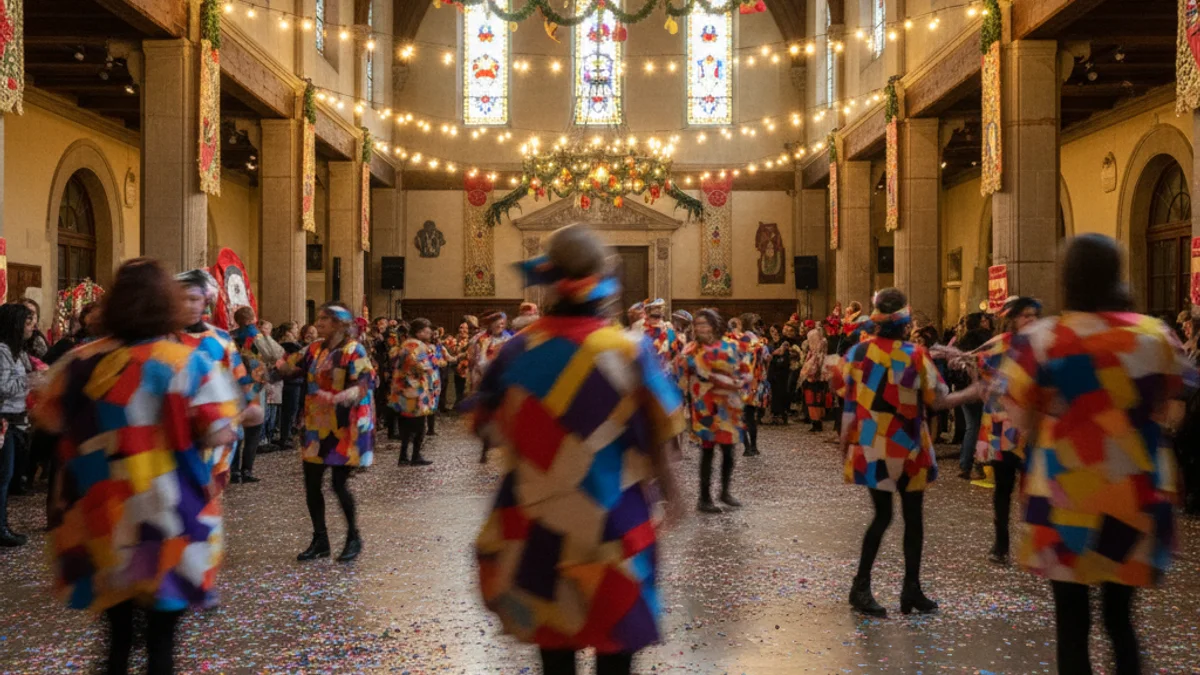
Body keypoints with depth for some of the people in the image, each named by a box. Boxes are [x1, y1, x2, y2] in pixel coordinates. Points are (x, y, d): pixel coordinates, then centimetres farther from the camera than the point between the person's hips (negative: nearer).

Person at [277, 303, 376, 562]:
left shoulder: (354, 351, -10)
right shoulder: (315, 349, 8)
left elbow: (363, 386, -22)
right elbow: (288, 365, 8)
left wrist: (335, 398, -37)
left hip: (342, 427, -6)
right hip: (316, 425, 6)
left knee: (339, 484, -4)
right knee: (311, 484, 6)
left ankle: (354, 538, 15)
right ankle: (320, 540, 19)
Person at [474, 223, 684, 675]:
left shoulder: (519, 350, -8)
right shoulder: (627, 351, -15)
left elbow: (490, 426, 2)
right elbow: (656, 433, -7)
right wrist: (666, 482, 11)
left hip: (538, 513, 3)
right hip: (610, 515, -2)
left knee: (552, 620, 17)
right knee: (615, 625, 12)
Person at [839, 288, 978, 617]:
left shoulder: (857, 352, -4)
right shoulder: (916, 356, -12)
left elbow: (849, 404, 0)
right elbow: (938, 402, -7)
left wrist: (845, 444, 9)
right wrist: (974, 391, 8)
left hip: (871, 449, 3)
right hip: (907, 450, -3)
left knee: (882, 516, 11)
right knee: (913, 518, 11)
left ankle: (861, 587, 7)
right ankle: (911, 590, 16)